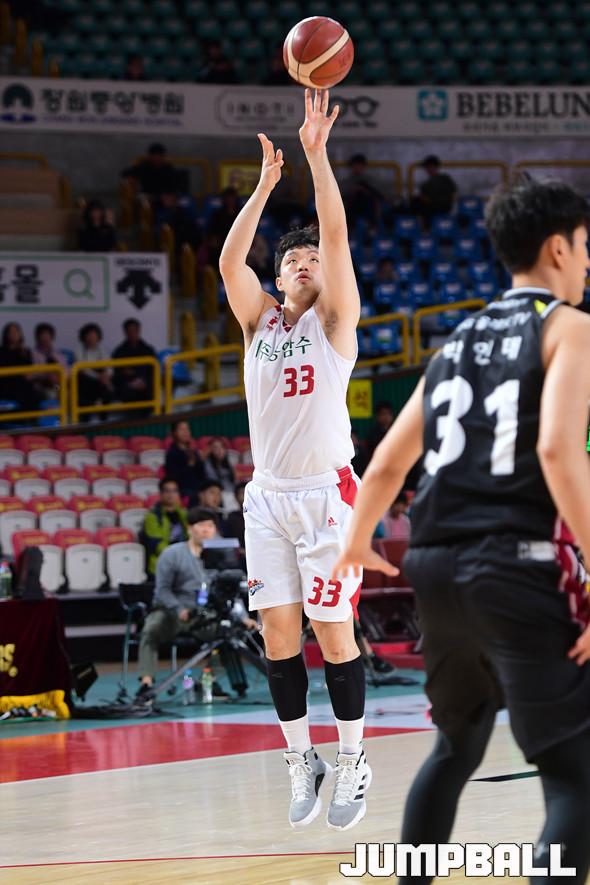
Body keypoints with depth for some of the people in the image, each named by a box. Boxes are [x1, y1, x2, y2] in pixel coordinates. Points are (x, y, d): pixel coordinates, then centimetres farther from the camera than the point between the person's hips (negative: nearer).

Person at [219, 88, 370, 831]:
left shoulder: (334, 319, 2)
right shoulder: (259, 321, 11)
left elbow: (336, 234, -11)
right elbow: (229, 260, -4)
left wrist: (317, 152, -14)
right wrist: (265, 184, -5)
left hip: (325, 492, -4)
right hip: (268, 495, 4)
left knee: (334, 632, -3)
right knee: (278, 635, 2)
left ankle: (352, 763, 6)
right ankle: (302, 762, 11)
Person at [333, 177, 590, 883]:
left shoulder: (459, 340, 20)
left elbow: (388, 462, 25)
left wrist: (357, 542, 43)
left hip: (435, 563, 8)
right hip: (516, 567, -7)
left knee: (457, 746, 27)